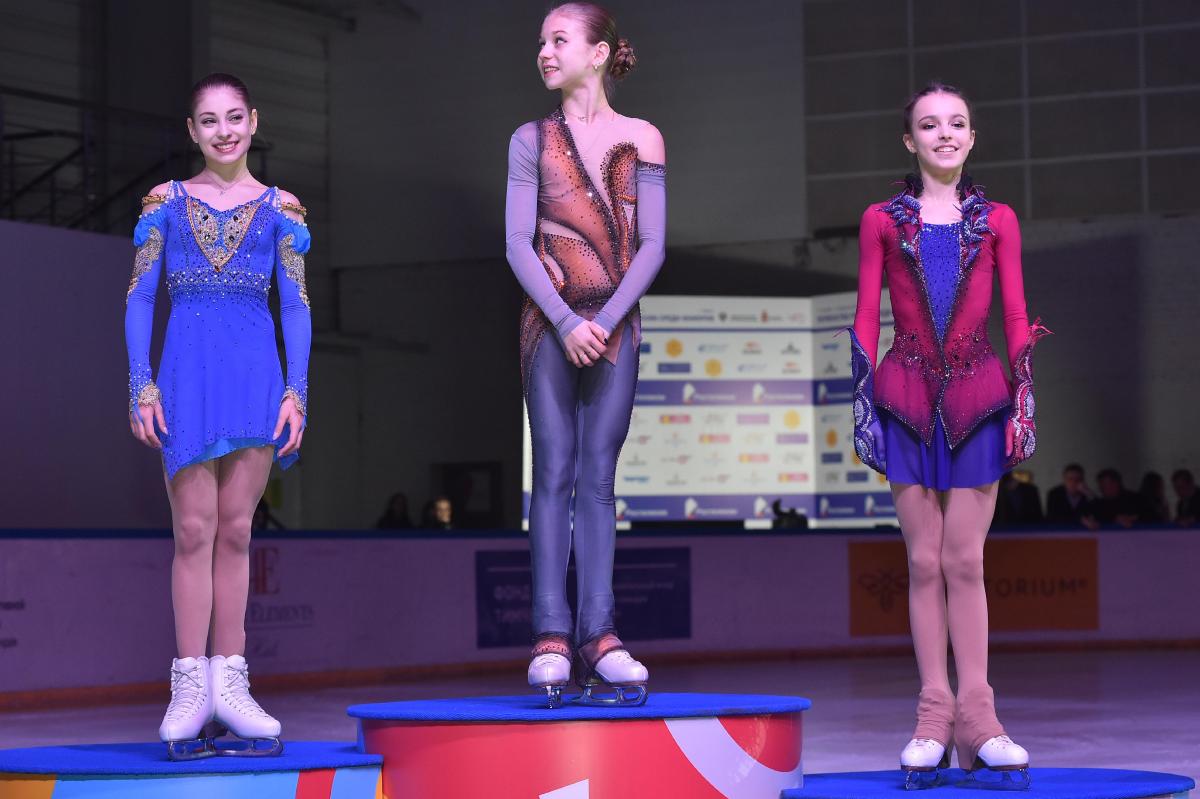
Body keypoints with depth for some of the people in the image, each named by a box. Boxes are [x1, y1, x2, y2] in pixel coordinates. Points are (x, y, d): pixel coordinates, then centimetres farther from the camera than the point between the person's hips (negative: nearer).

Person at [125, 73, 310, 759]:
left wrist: (296, 391, -1)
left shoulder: (279, 209, 9)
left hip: (257, 374, 1)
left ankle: (229, 682, 6)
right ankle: (191, 686, -3)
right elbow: (140, 298, 6)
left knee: (235, 530, 3)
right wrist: (142, 384, -4)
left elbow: (297, 306, 7)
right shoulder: (167, 203, 8)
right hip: (187, 373, -1)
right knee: (195, 528, -5)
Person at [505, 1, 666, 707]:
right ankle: (552, 637, -8)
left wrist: (607, 319, -10)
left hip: (616, 319, 0)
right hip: (550, 321, 0)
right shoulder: (532, 140, 8)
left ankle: (599, 632, -3)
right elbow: (519, 240, 1)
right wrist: (565, 321, -11)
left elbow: (651, 244, 1)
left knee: (598, 476, -1)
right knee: (554, 473, -4)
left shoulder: (641, 139, 6)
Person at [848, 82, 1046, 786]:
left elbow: (1017, 319, 8)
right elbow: (866, 317, 6)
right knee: (924, 561, 0)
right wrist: (864, 400, -1)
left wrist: (1024, 399, 0)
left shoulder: (997, 220, 9)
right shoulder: (882, 220, 8)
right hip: (907, 397, 0)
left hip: (976, 396, 0)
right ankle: (935, 717, 2)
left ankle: (976, 716, -2)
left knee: (965, 561, -4)